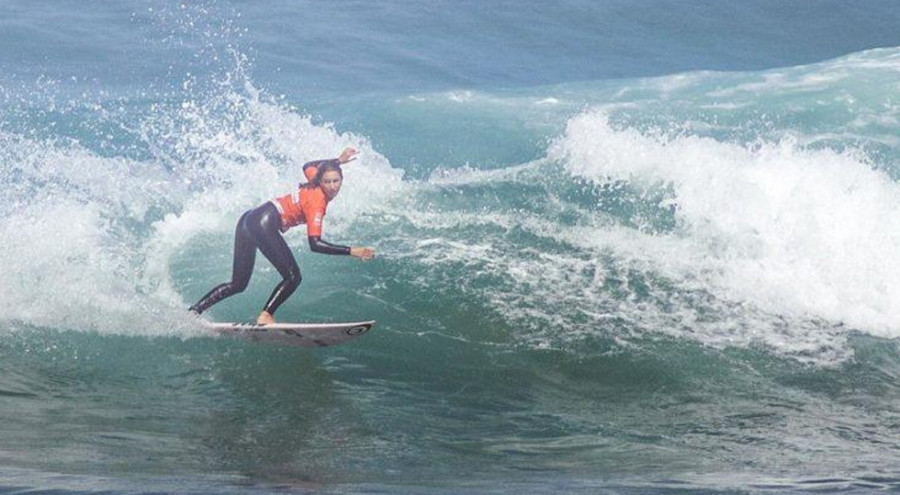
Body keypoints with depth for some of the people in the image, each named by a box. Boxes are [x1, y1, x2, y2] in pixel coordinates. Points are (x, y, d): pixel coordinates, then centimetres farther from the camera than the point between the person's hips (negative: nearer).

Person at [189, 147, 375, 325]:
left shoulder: (316, 184, 9)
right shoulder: (317, 202, -15)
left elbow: (308, 166, 36)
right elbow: (315, 244, -21)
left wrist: (338, 161, 39)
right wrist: (351, 251, -23)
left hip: (249, 218, 10)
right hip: (264, 223, -10)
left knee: (238, 284, 13)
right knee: (292, 277, -9)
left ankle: (194, 311, 9)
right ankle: (265, 317, -15)